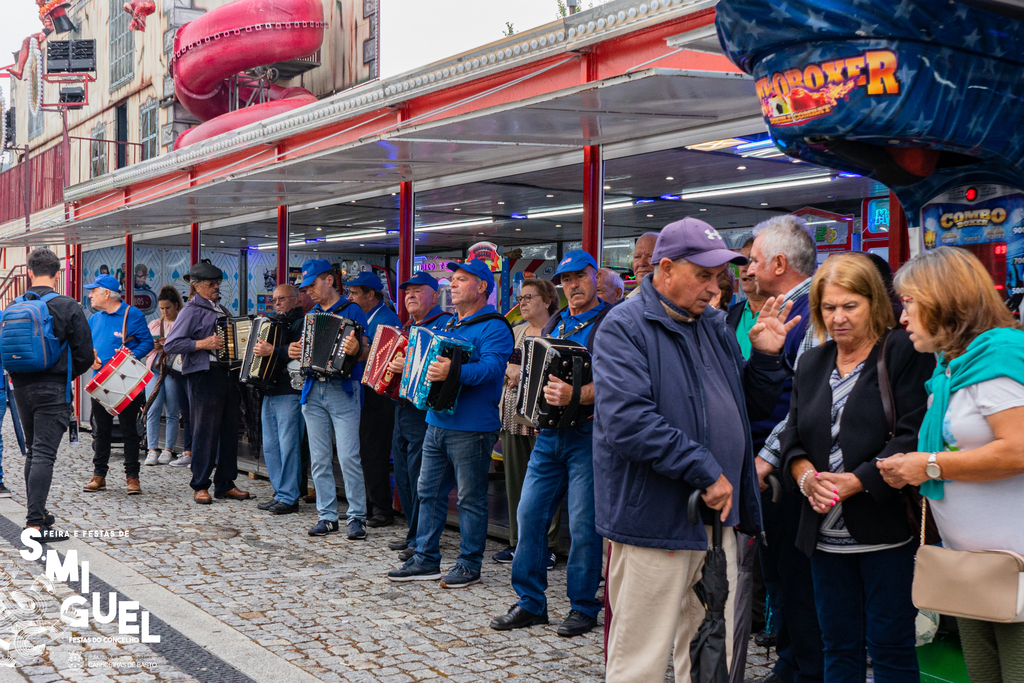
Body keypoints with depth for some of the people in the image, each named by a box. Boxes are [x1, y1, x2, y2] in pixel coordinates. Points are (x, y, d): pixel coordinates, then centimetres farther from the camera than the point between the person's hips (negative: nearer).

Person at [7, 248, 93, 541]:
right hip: (54, 390, -5)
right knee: (44, 454, -7)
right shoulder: (69, 307, -10)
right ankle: (35, 523, -12)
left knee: (32, 451, 19)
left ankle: (36, 512, 28)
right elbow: (85, 355, -8)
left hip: (22, 388, 5)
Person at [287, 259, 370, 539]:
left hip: (343, 390, -6)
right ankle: (327, 516, 12)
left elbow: (366, 352, -8)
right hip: (313, 390, 6)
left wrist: (356, 350, -29)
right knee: (319, 458, 6)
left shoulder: (351, 311, -2)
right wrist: (295, 352, 3)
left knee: (348, 456, -9)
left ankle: (357, 517, -1)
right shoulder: (312, 314, 18)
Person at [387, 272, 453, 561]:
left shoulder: (444, 323, -10)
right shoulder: (408, 327, 20)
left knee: (419, 476, -7)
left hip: (424, 409, -10)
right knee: (402, 474, 13)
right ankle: (413, 533, 23)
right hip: (402, 406, 10)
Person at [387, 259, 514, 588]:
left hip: (471, 428, -8)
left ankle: (469, 564, 9)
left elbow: (492, 367, -26)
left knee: (470, 498, 0)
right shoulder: (449, 324, 18)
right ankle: (425, 559, 18)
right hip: (437, 422, 9)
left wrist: (453, 371, -39)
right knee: (429, 492, 11)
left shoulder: (493, 327, -9)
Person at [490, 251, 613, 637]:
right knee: (530, 513, 4)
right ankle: (530, 602, 15)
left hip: (587, 433, -7)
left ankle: (583, 608, 10)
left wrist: (575, 396, -31)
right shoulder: (555, 323, 17)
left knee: (583, 524, -3)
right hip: (550, 432, 7)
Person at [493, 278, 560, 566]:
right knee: (515, 480, 9)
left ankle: (547, 545, 3)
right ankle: (517, 541, 17)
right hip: (513, 415, 6)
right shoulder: (516, 331, 17)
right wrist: (509, 369, -5)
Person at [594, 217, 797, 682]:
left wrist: (766, 357, 2)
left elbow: (752, 406, 21)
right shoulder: (624, 326, -10)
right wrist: (704, 471, -21)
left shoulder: (714, 325, 14)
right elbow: (627, 421, -23)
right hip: (655, 520, -7)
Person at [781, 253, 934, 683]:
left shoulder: (904, 353, -5)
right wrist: (804, 475, -9)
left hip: (885, 530, -6)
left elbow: (914, 434, -13)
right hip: (826, 534, 6)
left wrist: (857, 481, -20)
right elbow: (792, 435, 12)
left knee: (890, 648, 0)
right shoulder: (811, 363, 15)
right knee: (838, 647, 12)